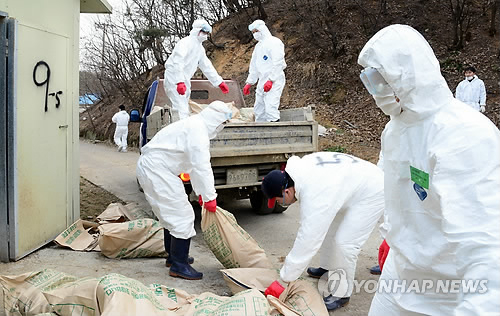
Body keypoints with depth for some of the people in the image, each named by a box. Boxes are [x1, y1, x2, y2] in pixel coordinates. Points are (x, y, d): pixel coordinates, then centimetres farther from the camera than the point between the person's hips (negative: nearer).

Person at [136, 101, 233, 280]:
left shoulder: (196, 126, 17)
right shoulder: (197, 129, -17)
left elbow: (195, 165, 22)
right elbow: (201, 166, -22)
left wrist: (201, 193, 22)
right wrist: (209, 197, -17)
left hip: (148, 166, 11)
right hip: (156, 170, -11)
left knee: (171, 214, 22)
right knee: (182, 216, -7)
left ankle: (173, 256, 36)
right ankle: (179, 265, 1)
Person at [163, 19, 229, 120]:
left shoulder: (200, 48, 16)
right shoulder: (185, 42, -13)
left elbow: (207, 66, 22)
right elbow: (177, 62, -25)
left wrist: (220, 82, 18)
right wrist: (180, 82, -35)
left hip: (183, 81, 10)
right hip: (174, 80, -10)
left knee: (184, 110, 13)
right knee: (182, 112, -17)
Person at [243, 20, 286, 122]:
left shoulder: (274, 42, -7)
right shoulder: (258, 46, 20)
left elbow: (278, 63, -16)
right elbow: (254, 66, 25)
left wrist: (270, 80, -23)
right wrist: (249, 82, 20)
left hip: (274, 81, -9)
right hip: (262, 81, 9)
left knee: (270, 109, -19)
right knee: (258, 110, 8)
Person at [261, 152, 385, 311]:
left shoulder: (315, 197, -36)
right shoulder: (300, 166, -13)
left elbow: (307, 243, -32)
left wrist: (282, 281, -24)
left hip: (372, 193, -10)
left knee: (345, 242, -14)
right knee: (328, 228, 18)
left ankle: (342, 294, 4)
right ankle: (328, 268, 39)